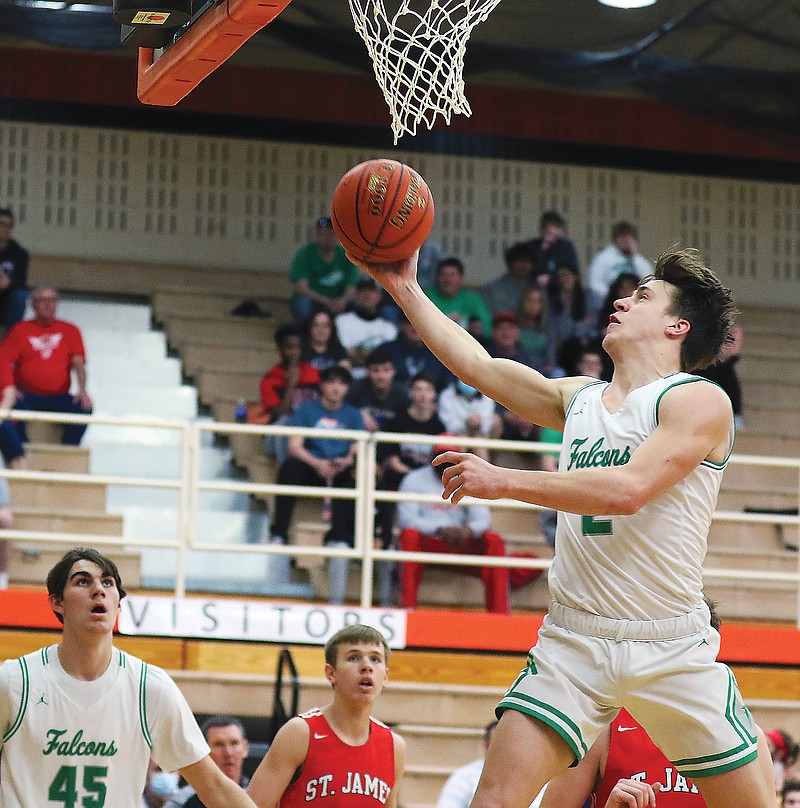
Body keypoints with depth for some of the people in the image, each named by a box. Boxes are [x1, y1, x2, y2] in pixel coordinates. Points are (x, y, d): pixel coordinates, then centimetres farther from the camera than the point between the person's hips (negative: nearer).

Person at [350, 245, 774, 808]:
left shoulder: (700, 401, -6)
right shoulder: (578, 399, 16)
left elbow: (629, 488, -19)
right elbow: (477, 366, 22)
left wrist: (503, 482, -19)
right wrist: (404, 288, 20)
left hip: (671, 649, -4)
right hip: (573, 640, 4)